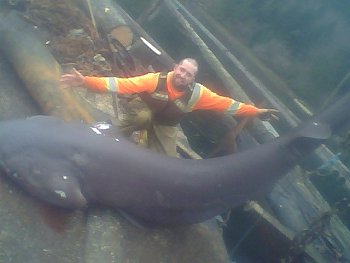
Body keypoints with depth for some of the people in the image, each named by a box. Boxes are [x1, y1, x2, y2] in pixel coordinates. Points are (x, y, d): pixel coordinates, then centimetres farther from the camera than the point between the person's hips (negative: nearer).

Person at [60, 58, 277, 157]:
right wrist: (86, 81, -49)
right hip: (142, 108, -3)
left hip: (165, 126, 3)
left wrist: (256, 112, -17)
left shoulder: (197, 93, -23)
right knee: (143, 116, -40)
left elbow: (225, 103, -17)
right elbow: (122, 84, -39)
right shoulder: (156, 80, -32)